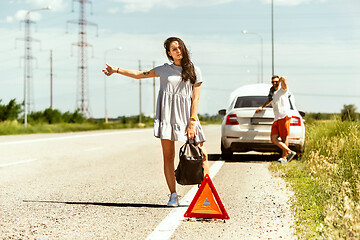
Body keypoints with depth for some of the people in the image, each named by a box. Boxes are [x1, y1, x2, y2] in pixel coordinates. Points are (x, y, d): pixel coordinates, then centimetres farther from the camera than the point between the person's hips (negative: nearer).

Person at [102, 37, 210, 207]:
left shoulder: (194, 71, 8)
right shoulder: (164, 70, 12)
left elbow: (195, 98, 2)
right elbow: (139, 75, 19)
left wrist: (192, 122, -6)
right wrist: (116, 70, 15)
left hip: (186, 115, -1)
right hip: (166, 115, 1)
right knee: (168, 156, -2)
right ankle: (173, 195, 2)